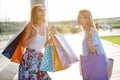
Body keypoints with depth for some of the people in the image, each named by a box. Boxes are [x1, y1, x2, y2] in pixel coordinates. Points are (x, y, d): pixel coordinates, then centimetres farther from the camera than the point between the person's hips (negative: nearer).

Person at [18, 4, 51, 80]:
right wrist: (35, 33, -20)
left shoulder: (45, 28, 7)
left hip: (39, 58, 6)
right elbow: (24, 44, -14)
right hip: (29, 57, -6)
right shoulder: (30, 26, -9)